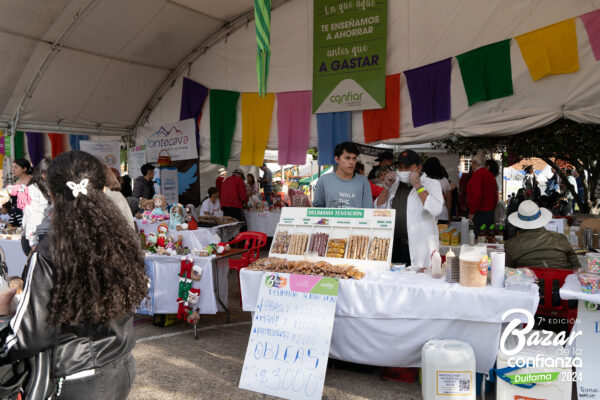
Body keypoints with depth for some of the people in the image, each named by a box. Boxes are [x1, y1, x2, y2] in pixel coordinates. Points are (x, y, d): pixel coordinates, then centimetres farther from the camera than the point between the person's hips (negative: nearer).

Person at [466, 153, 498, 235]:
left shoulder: (477, 174, -13)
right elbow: (495, 195, 22)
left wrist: (472, 212, -16)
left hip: (480, 212, -9)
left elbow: (476, 195, -21)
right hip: (491, 211, 9)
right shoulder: (490, 174, 16)